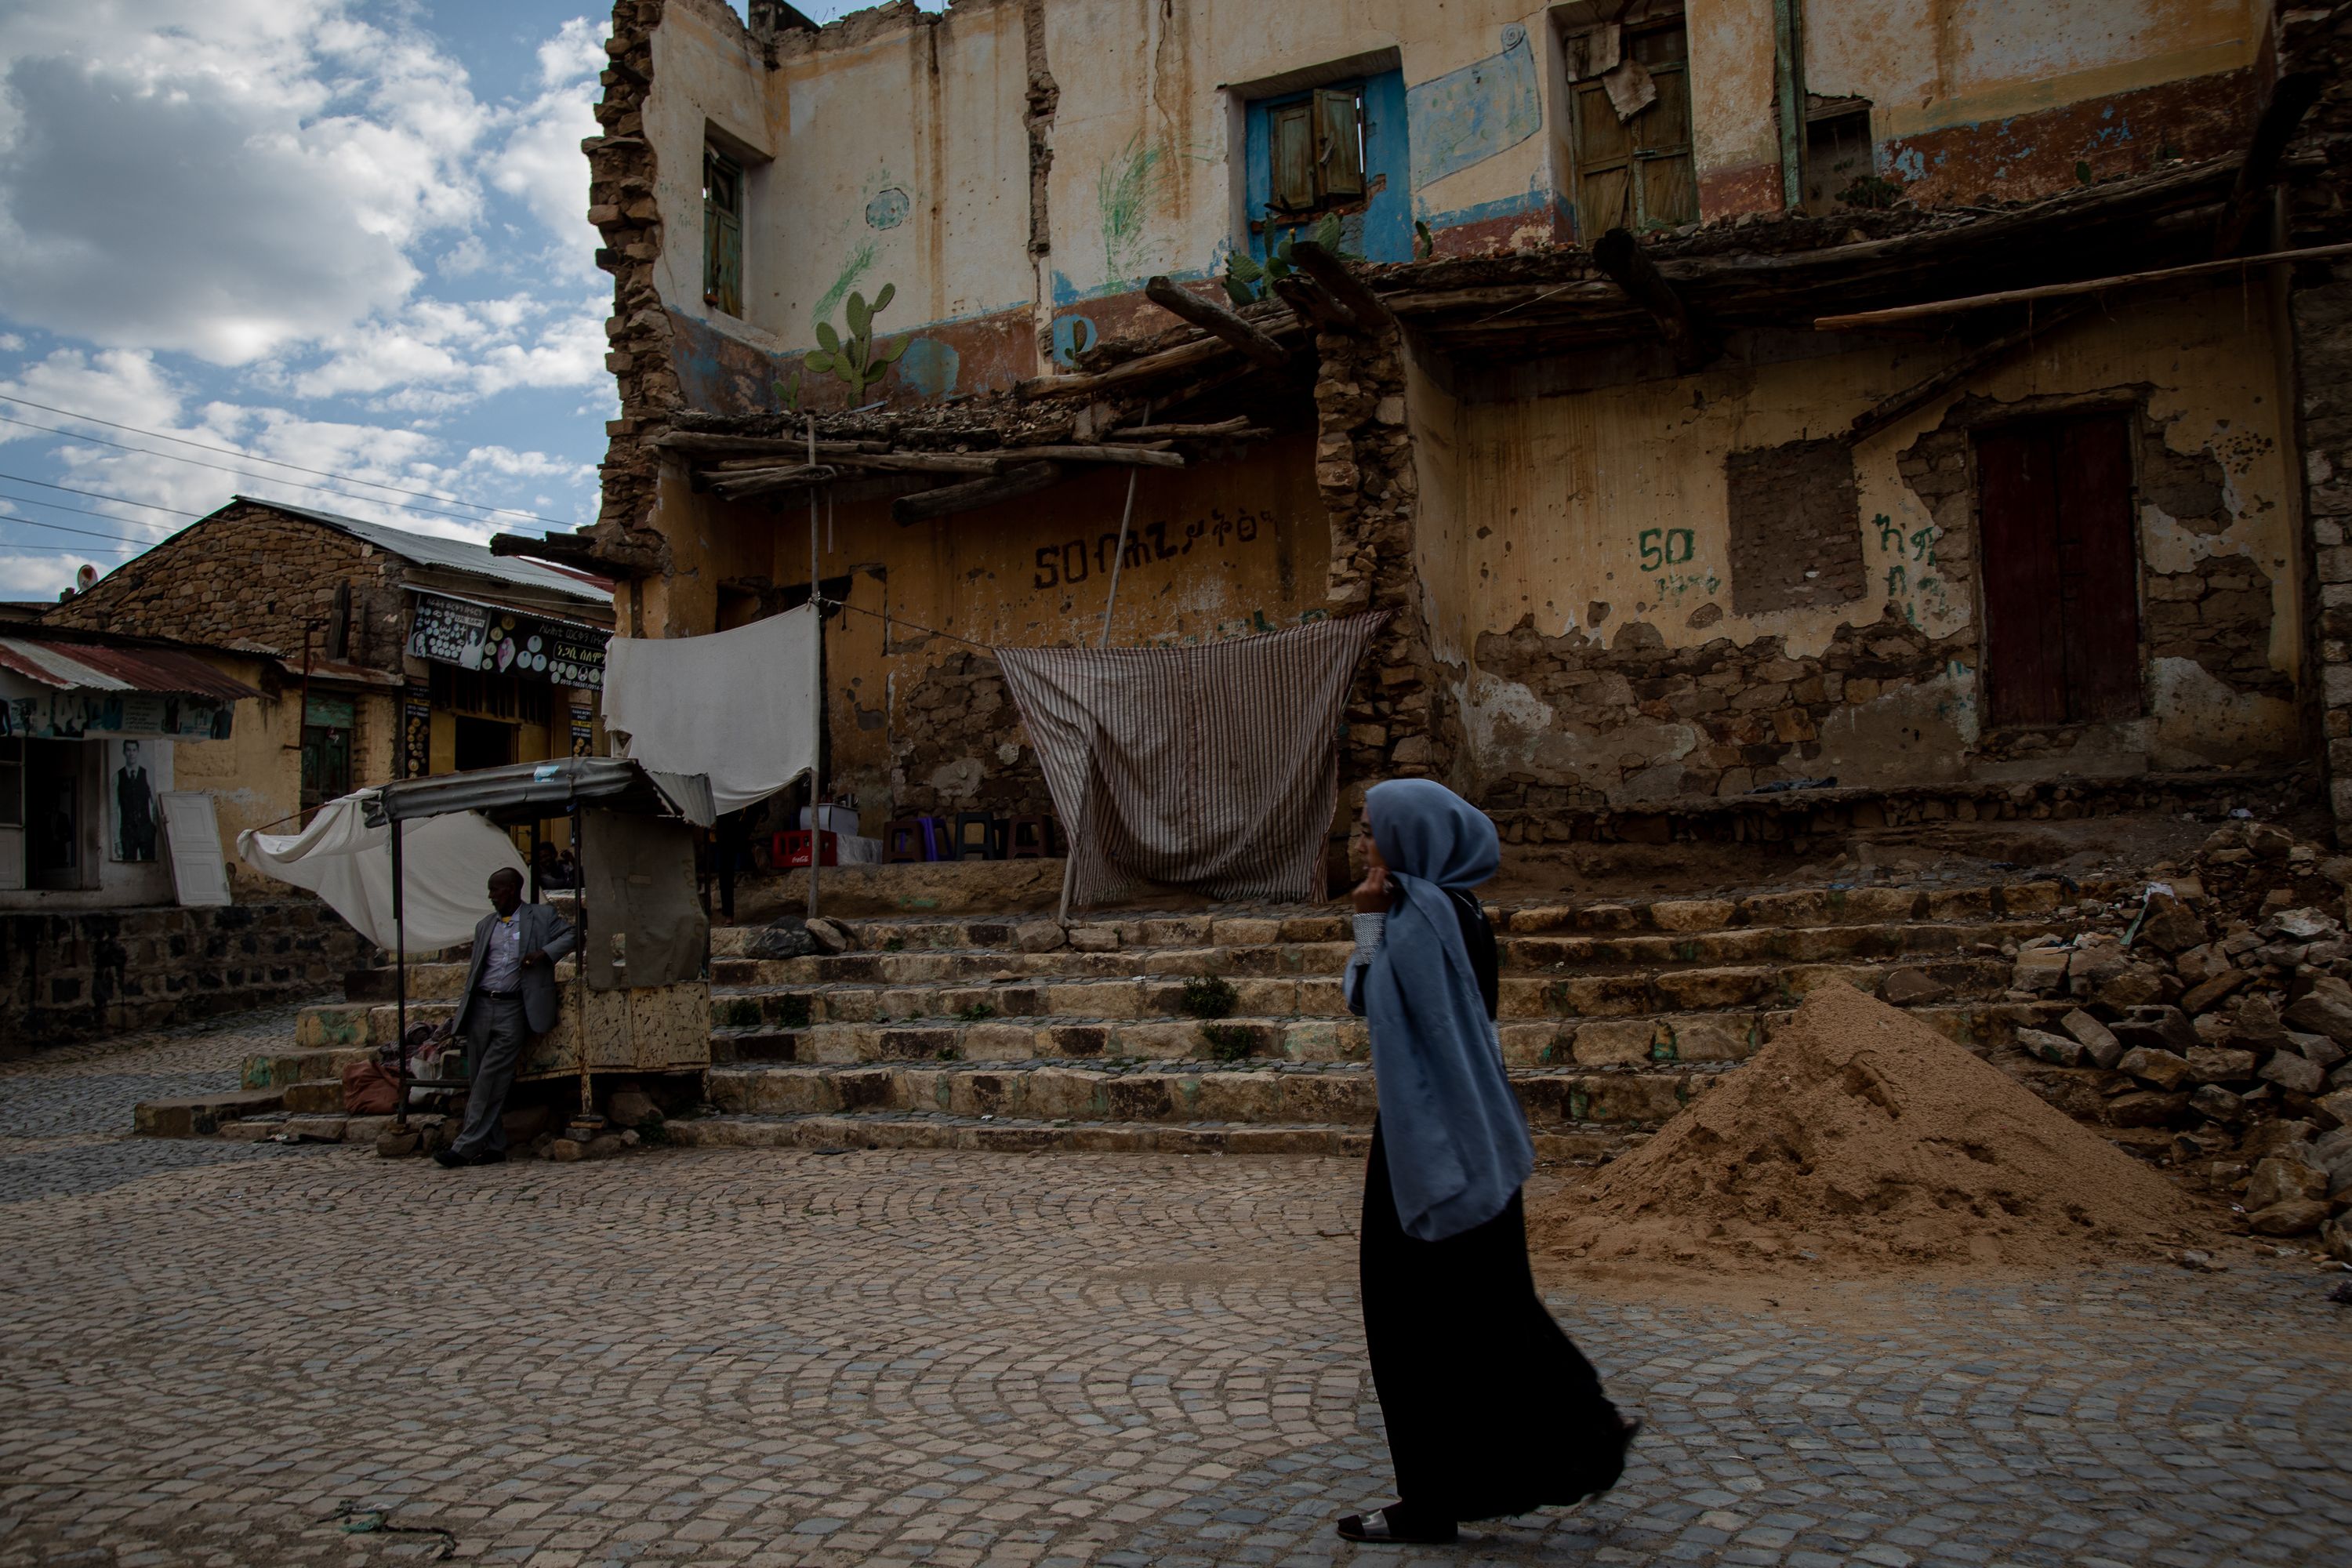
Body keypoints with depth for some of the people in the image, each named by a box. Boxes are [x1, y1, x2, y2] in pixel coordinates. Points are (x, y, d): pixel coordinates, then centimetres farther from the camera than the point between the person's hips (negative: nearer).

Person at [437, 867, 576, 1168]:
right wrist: (463, 1017, 13)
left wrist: (544, 954, -13)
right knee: (481, 1080, 3)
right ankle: (494, 1146, 10)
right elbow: (475, 970, 19)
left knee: (492, 1079, -10)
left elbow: (570, 936, 4)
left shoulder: (541, 917, 6)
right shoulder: (485, 926, 19)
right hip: (481, 1006, 5)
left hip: (512, 1009, -5)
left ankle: (466, 1146, -8)